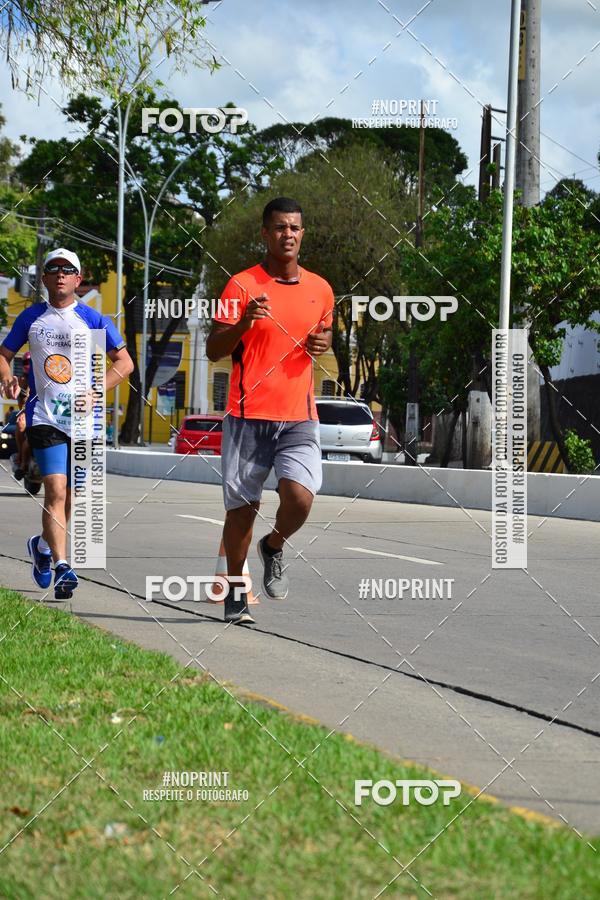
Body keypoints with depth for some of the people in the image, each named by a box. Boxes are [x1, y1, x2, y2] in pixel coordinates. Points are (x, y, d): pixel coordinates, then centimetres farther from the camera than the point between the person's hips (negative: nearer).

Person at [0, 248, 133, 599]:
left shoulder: (92, 320, 3)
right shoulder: (31, 318, 8)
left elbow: (125, 363, 5)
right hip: (44, 417, -1)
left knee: (68, 494, 10)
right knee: (56, 491, -16)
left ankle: (44, 545, 38)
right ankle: (62, 567, -19)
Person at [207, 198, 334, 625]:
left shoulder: (320, 289, 10)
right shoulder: (243, 285, -2)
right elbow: (214, 350, -3)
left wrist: (323, 342, 3)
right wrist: (243, 324, -22)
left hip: (299, 416, 2)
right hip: (248, 414, -2)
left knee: (300, 498, -16)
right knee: (241, 507, 2)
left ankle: (274, 548, 17)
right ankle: (236, 593, 21)